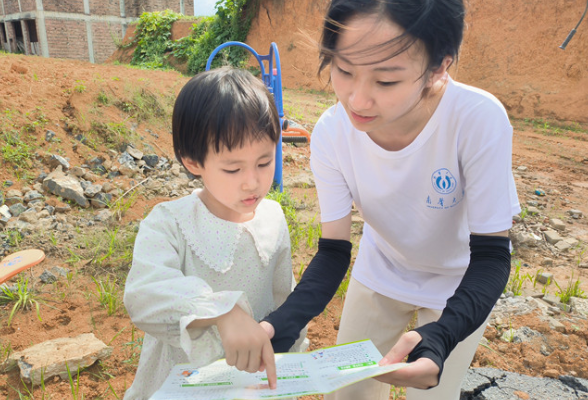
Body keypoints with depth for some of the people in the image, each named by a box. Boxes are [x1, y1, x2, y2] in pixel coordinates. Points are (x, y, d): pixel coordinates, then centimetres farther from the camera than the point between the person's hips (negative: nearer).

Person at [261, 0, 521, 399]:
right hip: (380, 275, 2)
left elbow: (491, 255, -25)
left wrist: (439, 337, -43)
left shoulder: (479, 119, -34)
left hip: (459, 287, -2)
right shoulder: (332, 132, -26)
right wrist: (282, 323, -34)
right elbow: (333, 251, -17)